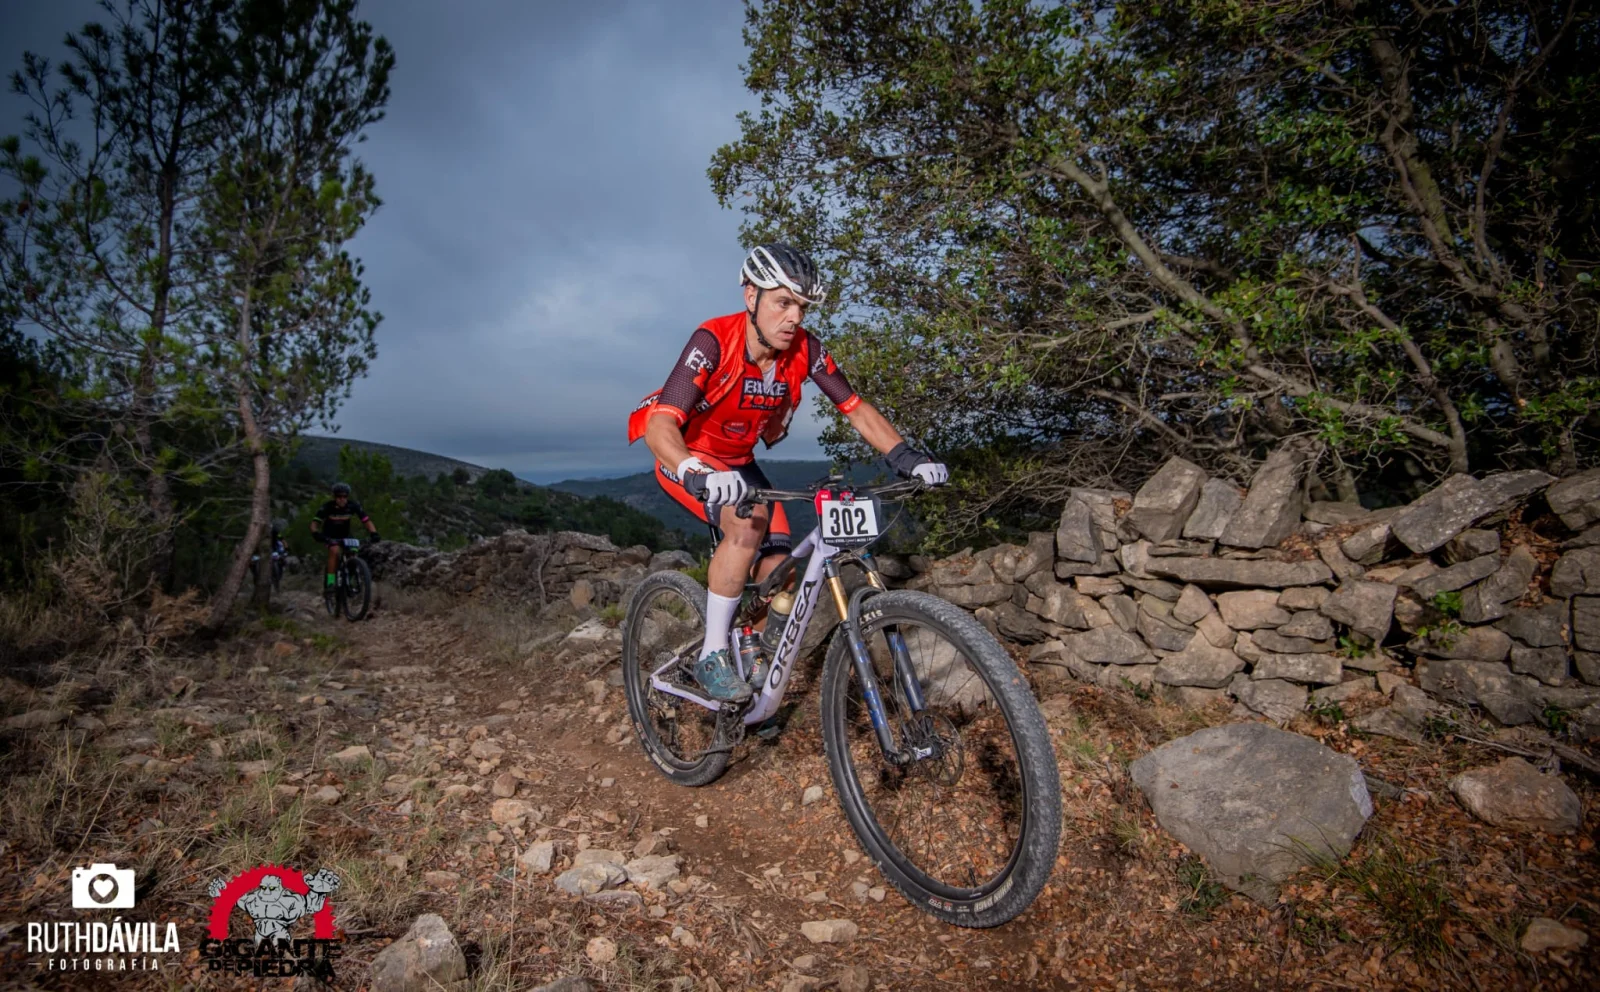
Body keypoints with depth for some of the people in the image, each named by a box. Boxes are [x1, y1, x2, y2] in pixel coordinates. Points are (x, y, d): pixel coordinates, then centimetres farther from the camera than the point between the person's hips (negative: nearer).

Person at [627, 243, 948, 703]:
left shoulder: (804, 348, -17)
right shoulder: (713, 341, -30)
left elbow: (855, 408, -12)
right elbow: (660, 424, -39)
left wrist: (908, 458, -27)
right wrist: (701, 476, -58)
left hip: (738, 462, 5)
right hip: (685, 458, -5)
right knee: (749, 524, -33)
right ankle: (712, 656, -17)